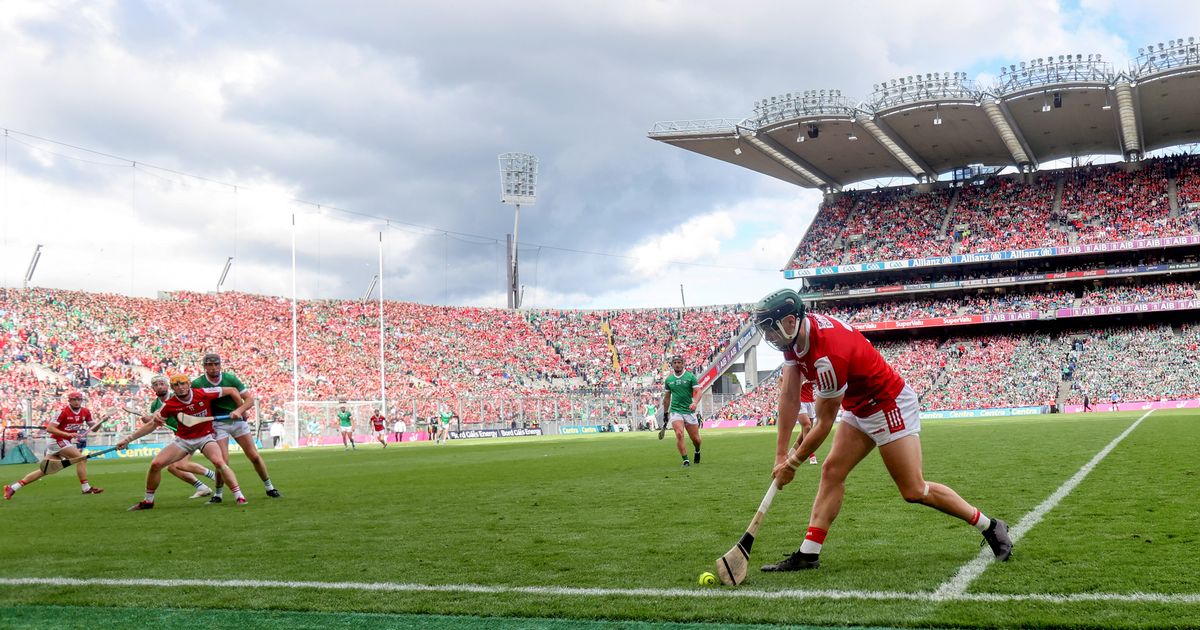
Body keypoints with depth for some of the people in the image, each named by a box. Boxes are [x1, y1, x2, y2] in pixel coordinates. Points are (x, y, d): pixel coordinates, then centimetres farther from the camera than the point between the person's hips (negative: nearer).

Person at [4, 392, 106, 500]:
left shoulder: (85, 412, 4)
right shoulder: (63, 412, -15)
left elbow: (93, 428, 10)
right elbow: (49, 428, -18)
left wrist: (100, 422, -12)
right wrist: (68, 434, -27)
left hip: (65, 442, 7)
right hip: (57, 441, -7)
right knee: (81, 458, -17)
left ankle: (12, 487, 14)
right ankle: (86, 488, -12)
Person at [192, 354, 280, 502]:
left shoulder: (230, 378, -7)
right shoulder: (197, 383, -9)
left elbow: (250, 399, -8)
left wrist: (239, 410, -25)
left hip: (238, 420, 2)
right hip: (218, 423, -2)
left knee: (254, 456, 0)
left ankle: (269, 488, 15)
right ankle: (218, 494, 10)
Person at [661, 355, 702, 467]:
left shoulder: (690, 376, -1)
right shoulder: (668, 380, 8)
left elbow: (698, 391, -8)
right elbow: (666, 397, 18)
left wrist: (695, 403, -27)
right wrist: (665, 414, 19)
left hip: (689, 411, -1)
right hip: (675, 411, 1)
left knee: (695, 439, 4)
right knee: (679, 434, -20)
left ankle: (697, 451, 38)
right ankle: (685, 460, -12)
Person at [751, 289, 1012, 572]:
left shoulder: (828, 355, -34)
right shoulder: (795, 333, -8)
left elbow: (825, 423, -22)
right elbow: (789, 397, -5)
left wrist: (791, 464, -10)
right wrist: (780, 455, -7)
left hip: (890, 407, -9)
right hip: (859, 409, 9)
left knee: (914, 491, -3)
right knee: (832, 472, 3)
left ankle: (990, 527, 14)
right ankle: (808, 554, 6)